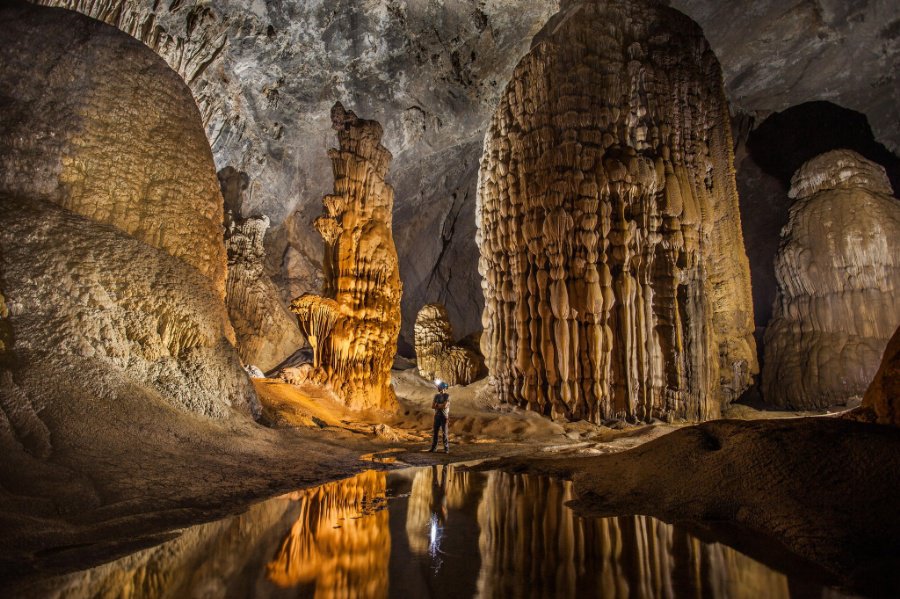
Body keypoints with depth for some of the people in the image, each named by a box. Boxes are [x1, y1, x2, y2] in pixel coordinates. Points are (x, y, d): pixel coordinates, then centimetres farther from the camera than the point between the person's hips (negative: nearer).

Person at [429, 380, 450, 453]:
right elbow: (432, 406, 1)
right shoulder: (436, 395, 7)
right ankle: (433, 447, 14)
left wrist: (437, 405, -6)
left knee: (445, 432, -3)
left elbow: (445, 406, -20)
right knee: (435, 432, 5)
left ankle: (446, 448, 3)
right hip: (437, 416, 5)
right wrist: (441, 406, -12)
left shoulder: (447, 395, -9)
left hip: (444, 416, -5)